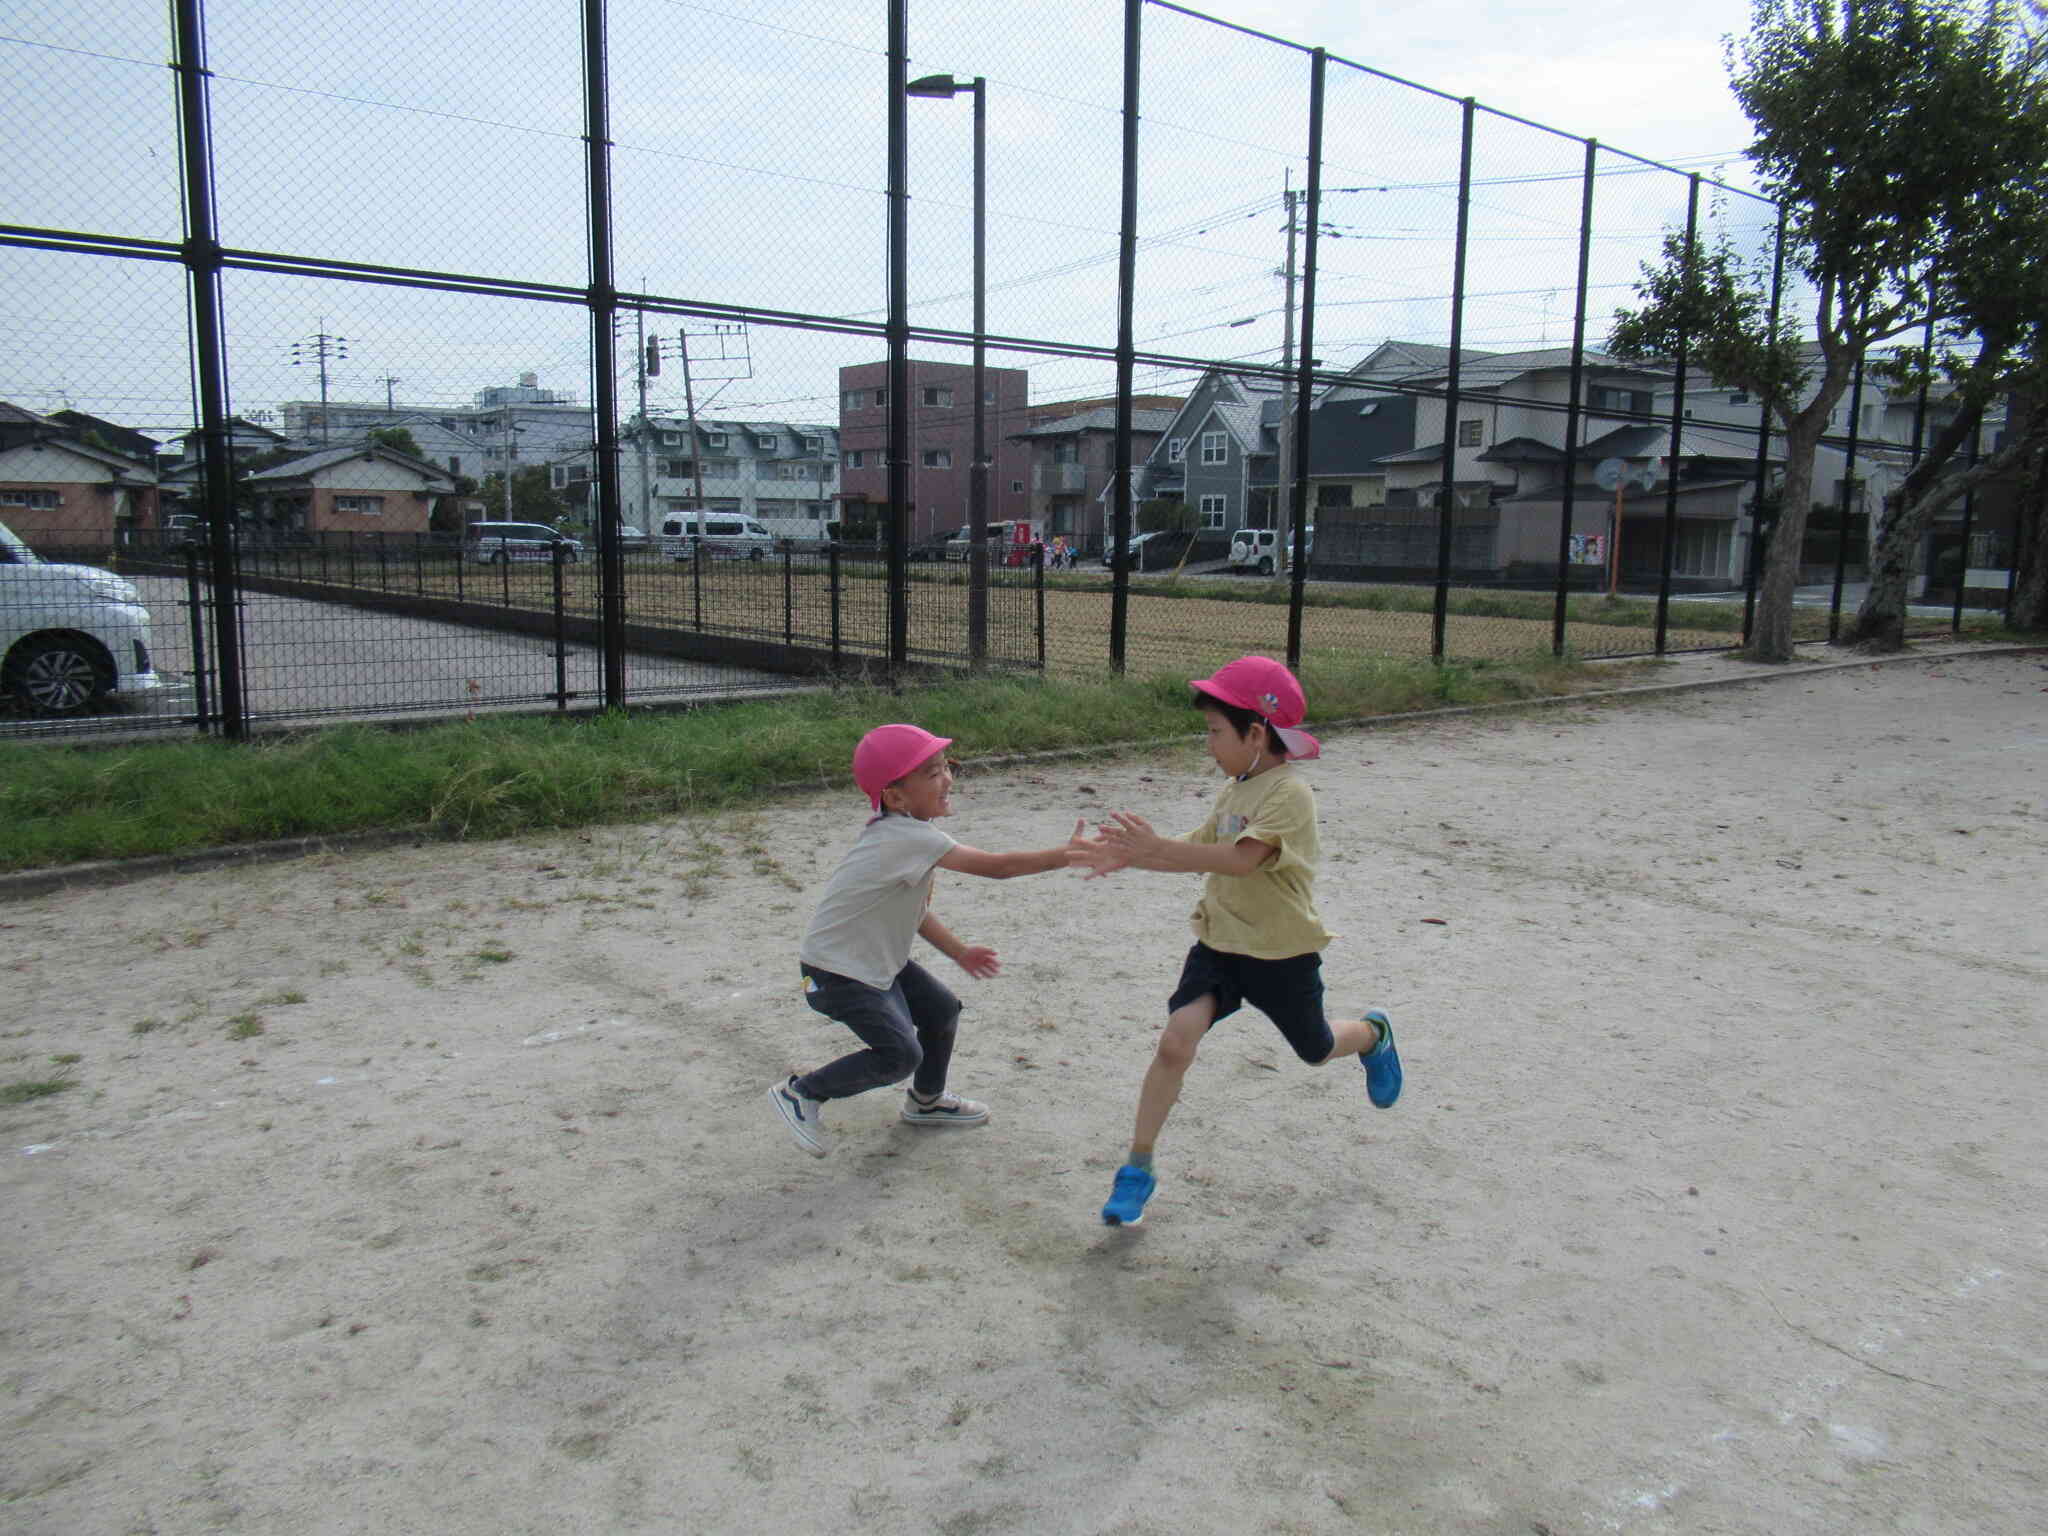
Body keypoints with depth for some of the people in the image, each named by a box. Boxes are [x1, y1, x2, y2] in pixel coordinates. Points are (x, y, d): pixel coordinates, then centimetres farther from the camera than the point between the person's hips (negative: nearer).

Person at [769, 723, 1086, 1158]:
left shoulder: (900, 831, 1)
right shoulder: (910, 838, -30)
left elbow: (911, 906, 13)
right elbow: (998, 866, -31)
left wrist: (958, 951, 13)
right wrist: (1068, 855, -25)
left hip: (876, 957, 10)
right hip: (836, 972, -10)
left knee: (942, 1010, 14)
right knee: (901, 1054, -15)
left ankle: (926, 1100, 38)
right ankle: (801, 1093, 2)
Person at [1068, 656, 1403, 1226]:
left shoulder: (1290, 793, -23)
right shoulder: (1235, 789, 3)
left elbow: (1242, 858, -36)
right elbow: (1199, 849, 9)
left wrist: (1156, 849, -43)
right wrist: (1126, 856, -5)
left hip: (1282, 954, -5)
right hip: (1220, 943, 5)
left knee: (1317, 1049, 20)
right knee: (1176, 1040, -14)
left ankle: (1373, 1034, 56)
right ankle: (1138, 1167, -5)